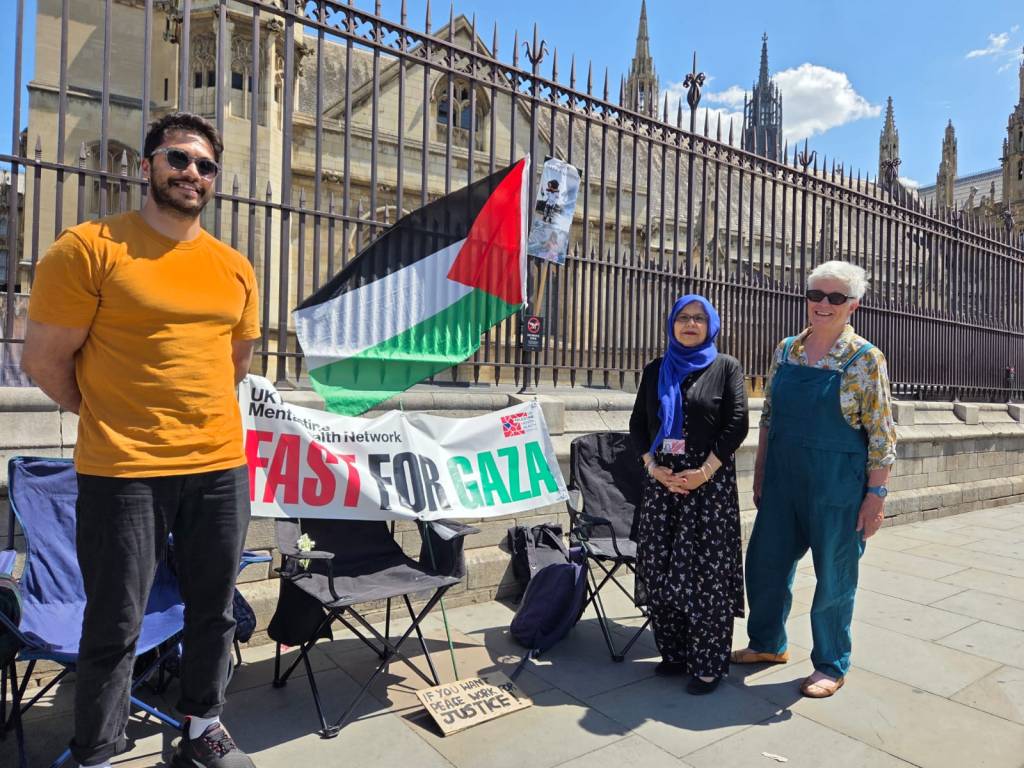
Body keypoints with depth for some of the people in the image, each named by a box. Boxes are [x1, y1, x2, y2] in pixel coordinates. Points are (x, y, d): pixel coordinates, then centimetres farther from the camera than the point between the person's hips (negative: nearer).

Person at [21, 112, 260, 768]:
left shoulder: (236, 268, 9)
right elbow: (45, 358, -3)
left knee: (215, 612, 16)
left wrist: (192, 413, 13)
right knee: (115, 628, 7)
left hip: (221, 467, 5)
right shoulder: (90, 247, -6)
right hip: (123, 472, -5)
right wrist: (112, 417, 7)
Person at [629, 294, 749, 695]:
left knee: (704, 571, -3)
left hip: (710, 481, -3)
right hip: (662, 481, 4)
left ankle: (709, 664, 10)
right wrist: (654, 467, -5)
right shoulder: (655, 371, 13)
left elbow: (737, 424, -4)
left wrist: (705, 471, -13)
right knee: (660, 568, 5)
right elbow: (638, 424, 10)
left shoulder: (726, 367, 4)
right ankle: (674, 653, 19)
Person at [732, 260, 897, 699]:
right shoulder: (786, 350, 5)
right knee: (764, 563, 13)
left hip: (837, 485, -5)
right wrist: (760, 475, 10)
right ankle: (768, 643, 36)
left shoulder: (865, 359, -9)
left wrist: (876, 494, -12)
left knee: (834, 575, 9)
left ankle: (831, 666, 30)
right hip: (783, 479, 5)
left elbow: (882, 435, -9)